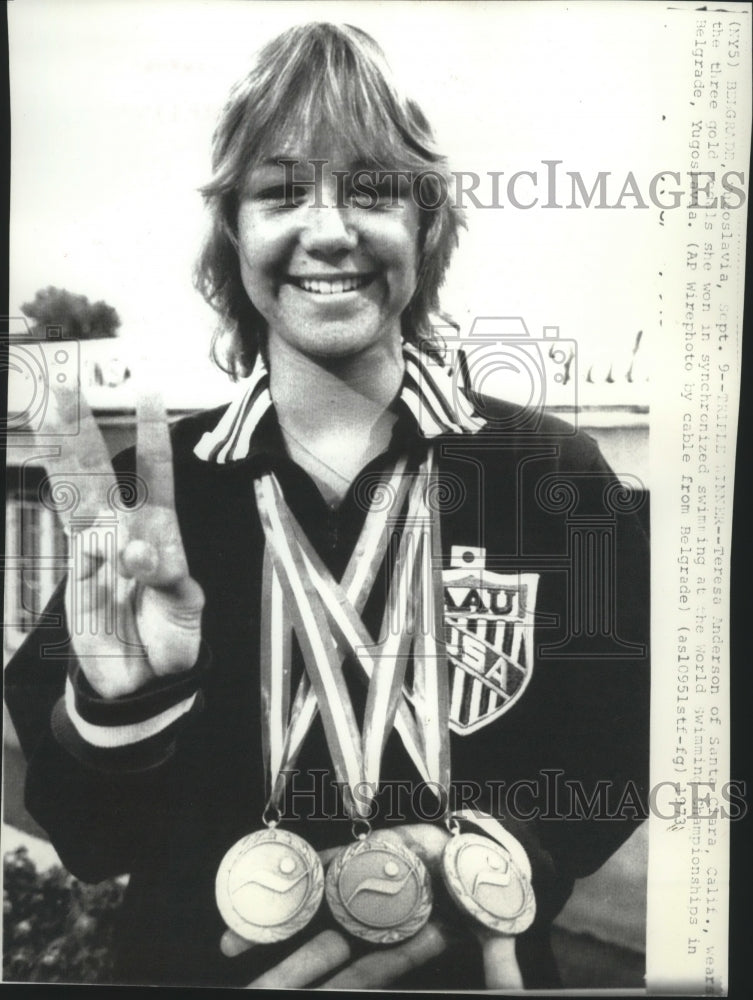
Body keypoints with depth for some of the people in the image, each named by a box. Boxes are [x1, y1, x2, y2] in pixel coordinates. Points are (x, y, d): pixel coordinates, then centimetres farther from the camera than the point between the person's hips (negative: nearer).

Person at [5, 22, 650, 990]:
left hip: (468, 968, 0)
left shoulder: (555, 474, -15)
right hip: (200, 964, 1)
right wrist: (113, 711, -30)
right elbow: (84, 840, -10)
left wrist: (491, 858, -25)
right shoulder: (148, 493, -13)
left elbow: (623, 755, -8)